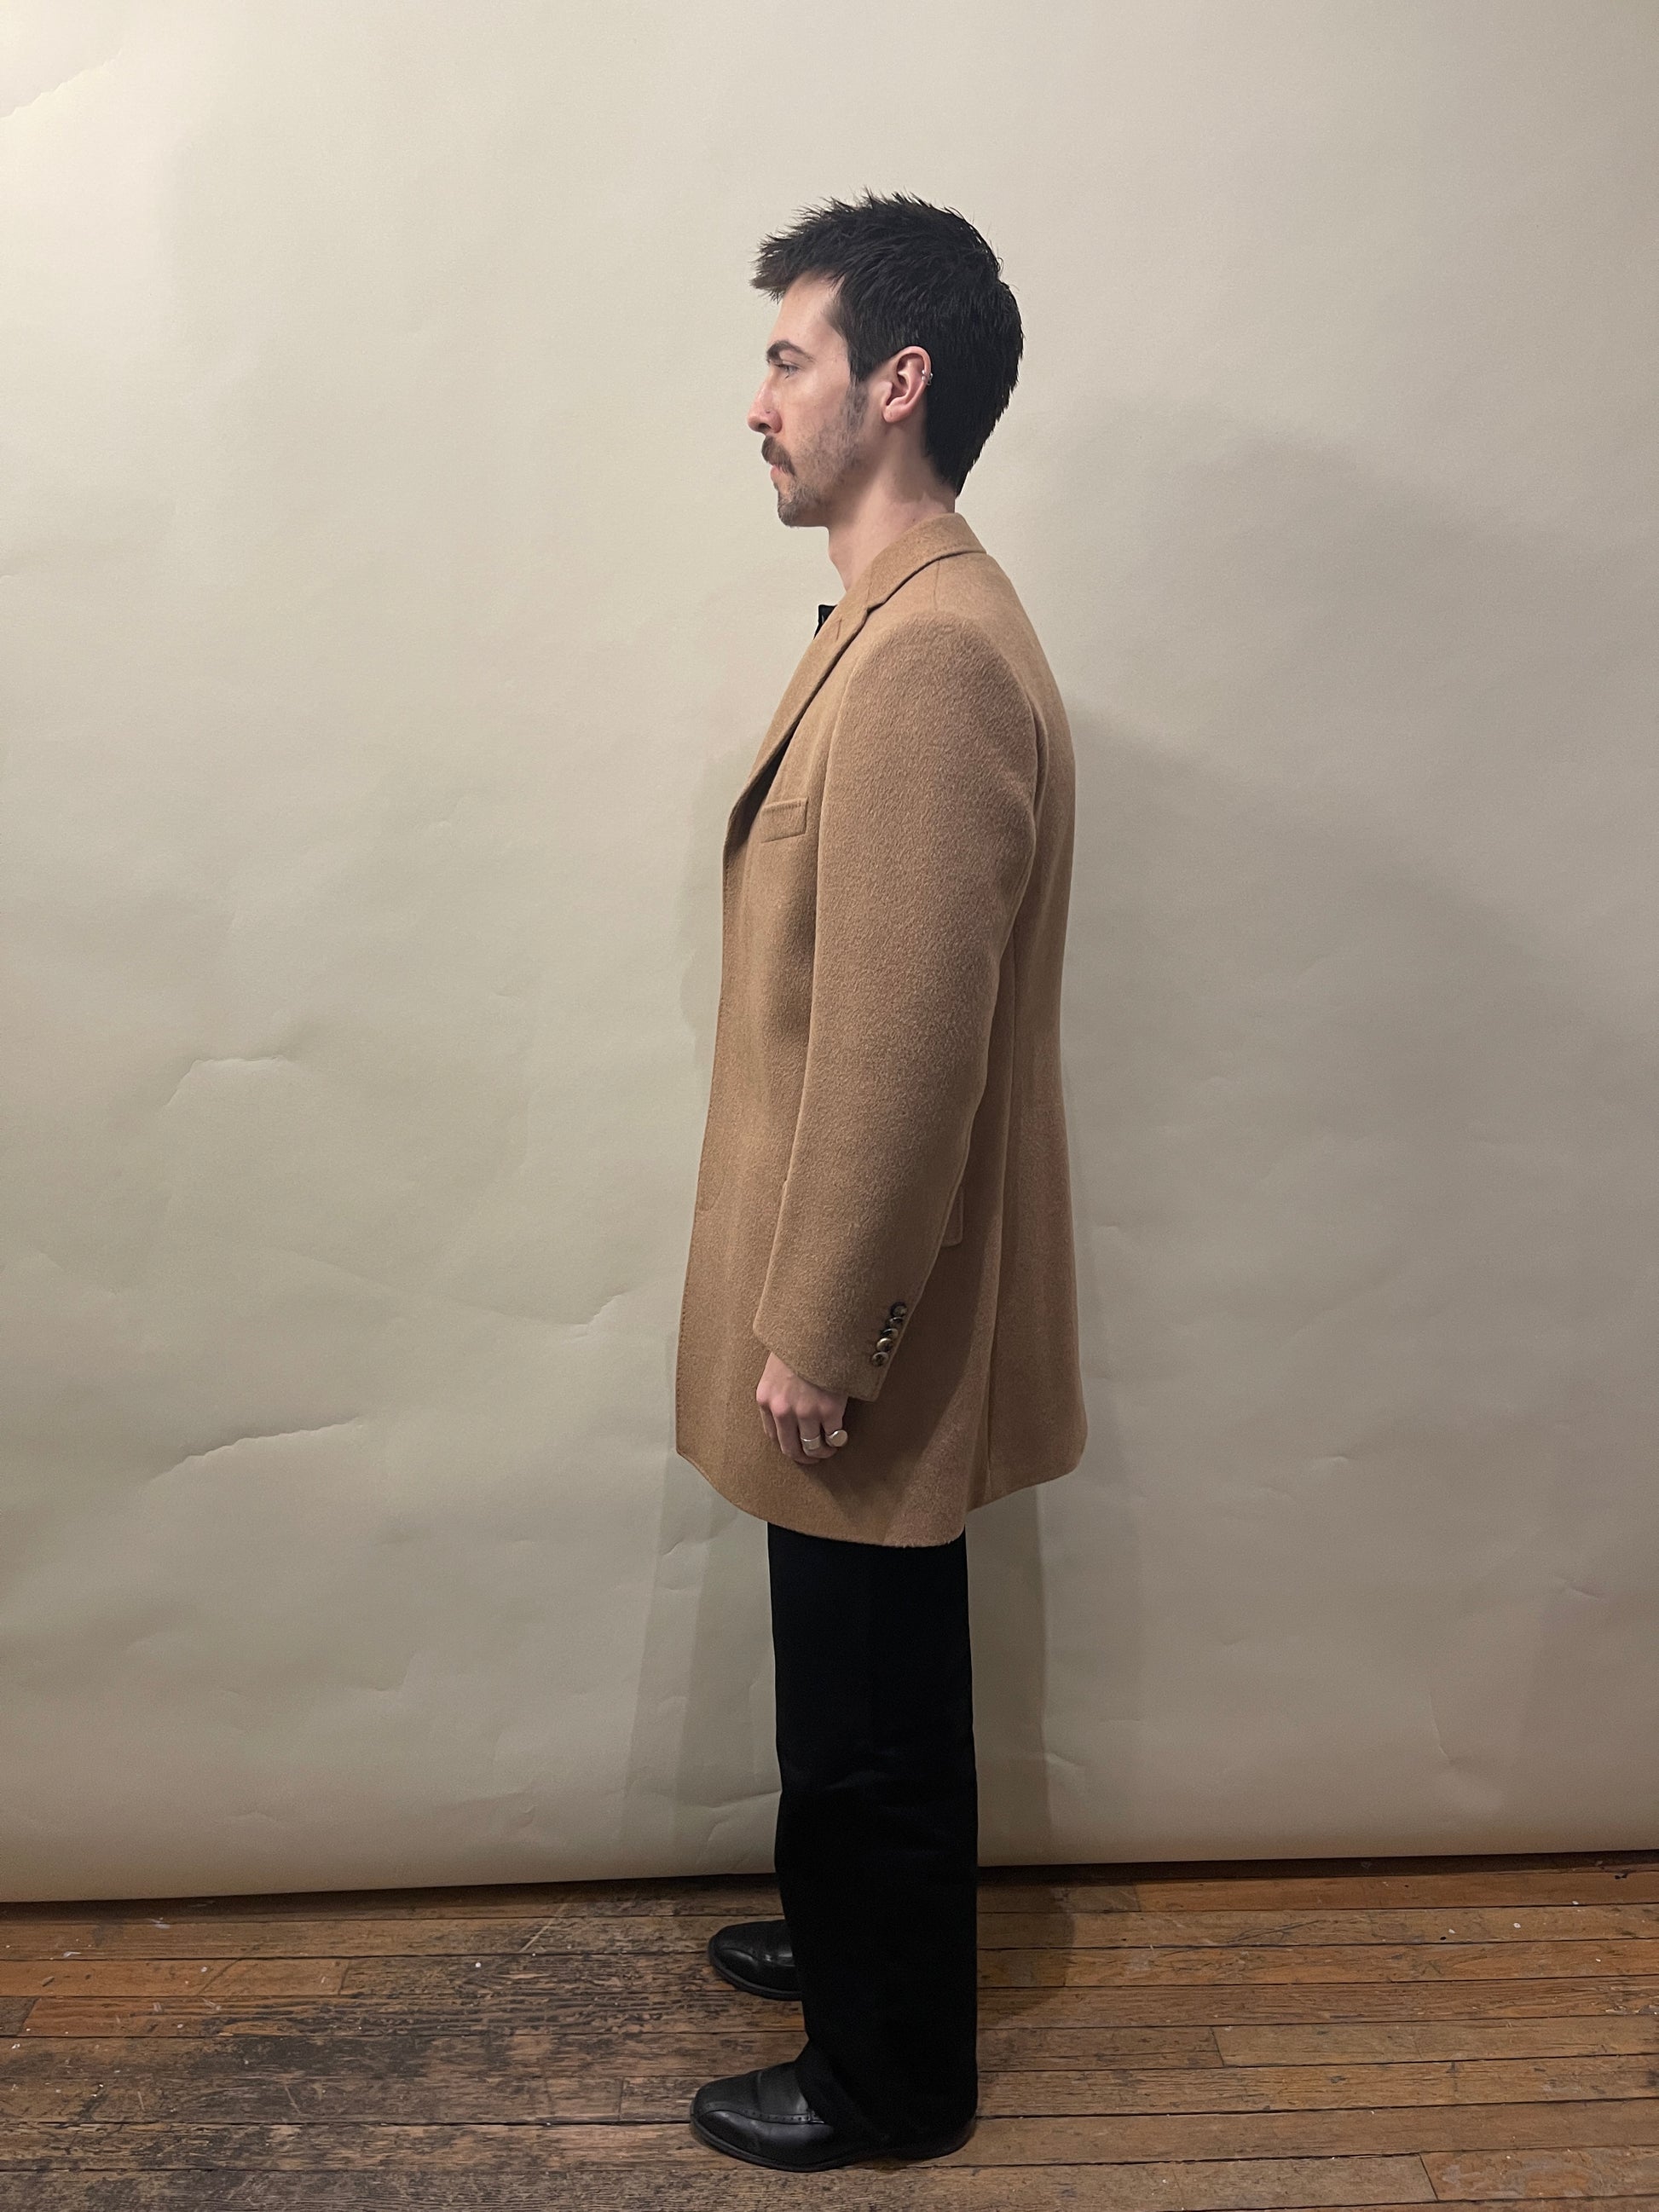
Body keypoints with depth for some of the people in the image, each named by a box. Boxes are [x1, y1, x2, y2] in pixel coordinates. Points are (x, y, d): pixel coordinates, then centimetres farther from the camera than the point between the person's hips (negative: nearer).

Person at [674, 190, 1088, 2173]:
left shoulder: (931, 655, -23)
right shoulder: (905, 624, 11)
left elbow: (901, 1043, -25)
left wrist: (817, 1337, -17)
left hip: (867, 1330, -10)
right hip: (854, 1300, 10)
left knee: (869, 1712, 12)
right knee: (856, 1690, 27)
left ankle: (890, 2077, 37)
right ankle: (853, 1934, 51)